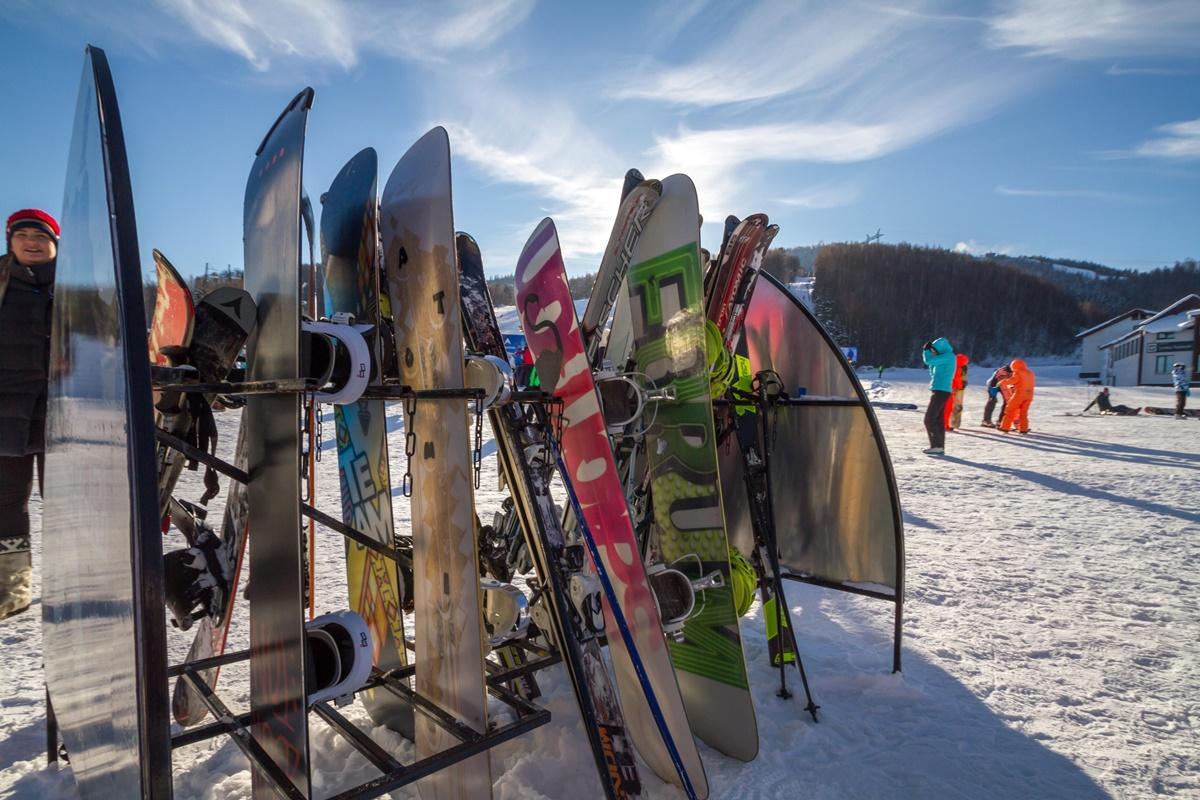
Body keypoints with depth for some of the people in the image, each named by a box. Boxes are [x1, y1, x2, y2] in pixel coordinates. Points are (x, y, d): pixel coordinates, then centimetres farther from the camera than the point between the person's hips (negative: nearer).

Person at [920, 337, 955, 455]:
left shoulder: (948, 356, -14)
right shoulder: (947, 357, 15)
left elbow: (928, 361, -21)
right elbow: (933, 373, 23)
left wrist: (926, 350, 0)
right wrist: (928, 351, 13)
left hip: (940, 391, -10)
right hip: (941, 391, 10)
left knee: (929, 420, -10)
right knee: (938, 420, 11)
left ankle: (937, 446, -10)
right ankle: (940, 447, 14)